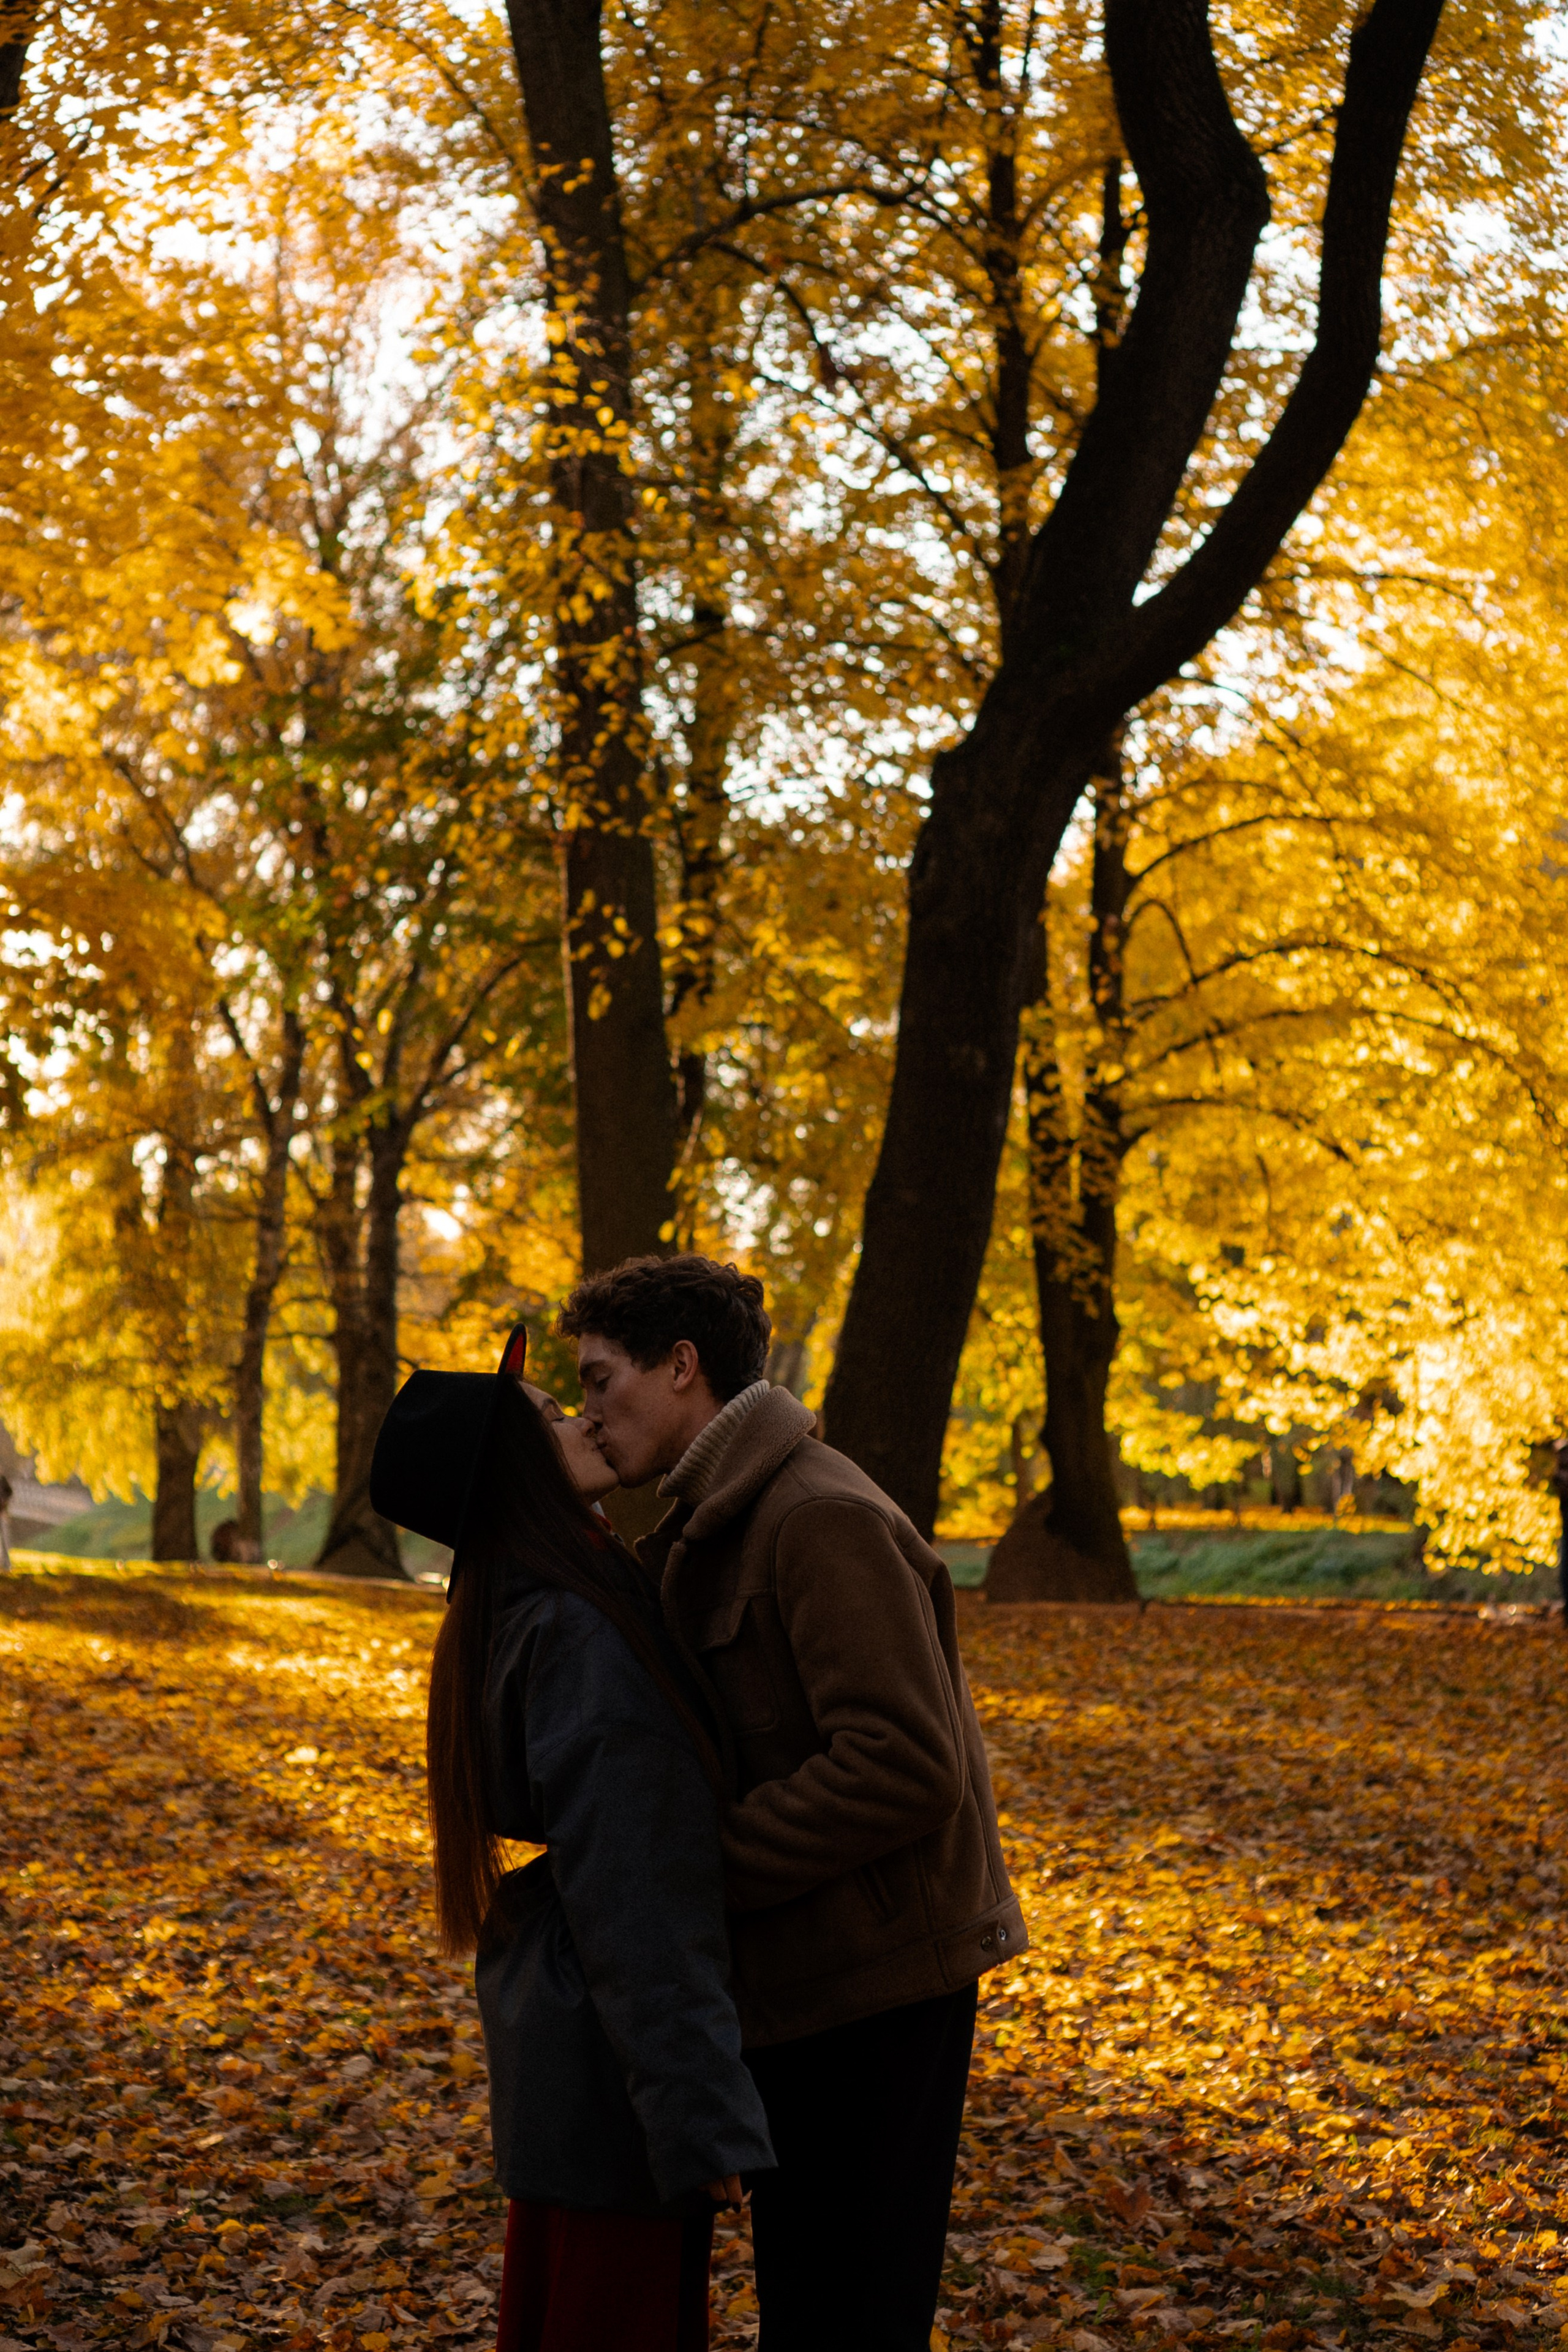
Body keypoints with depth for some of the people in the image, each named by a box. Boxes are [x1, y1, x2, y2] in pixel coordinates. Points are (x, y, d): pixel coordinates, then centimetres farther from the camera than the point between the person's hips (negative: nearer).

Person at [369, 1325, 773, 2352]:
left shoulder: (515, 1616, 8)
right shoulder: (578, 1631, -21)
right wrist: (704, 2117, -24)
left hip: (559, 2031, 10)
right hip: (614, 2060, -10)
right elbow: (626, 1891, -24)